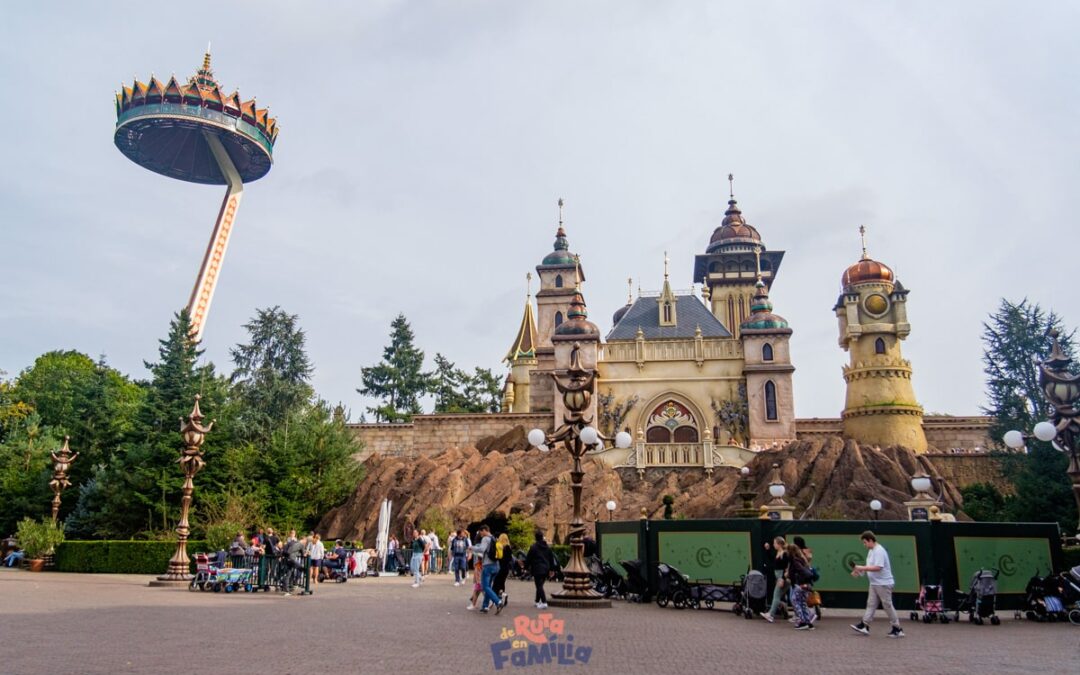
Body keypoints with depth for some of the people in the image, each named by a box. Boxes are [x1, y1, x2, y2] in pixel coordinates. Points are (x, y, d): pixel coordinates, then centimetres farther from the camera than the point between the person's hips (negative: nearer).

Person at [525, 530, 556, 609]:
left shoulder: (533, 547, -10)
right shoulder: (548, 547, 10)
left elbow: (528, 559, -5)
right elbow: (551, 558, 15)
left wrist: (526, 567, 8)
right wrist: (551, 569, 20)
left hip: (537, 570, -6)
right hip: (546, 569, 6)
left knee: (539, 586, -6)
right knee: (540, 585, 18)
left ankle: (544, 602, -16)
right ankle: (538, 601, 26)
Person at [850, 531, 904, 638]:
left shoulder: (879, 551, -19)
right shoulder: (871, 551, 12)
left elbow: (878, 567, -27)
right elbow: (870, 567, 17)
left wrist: (862, 568, -24)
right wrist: (859, 571, 4)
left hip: (884, 583, -9)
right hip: (874, 583, 9)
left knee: (888, 605, 0)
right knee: (871, 604, 7)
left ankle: (897, 629, 11)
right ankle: (864, 626, 6)